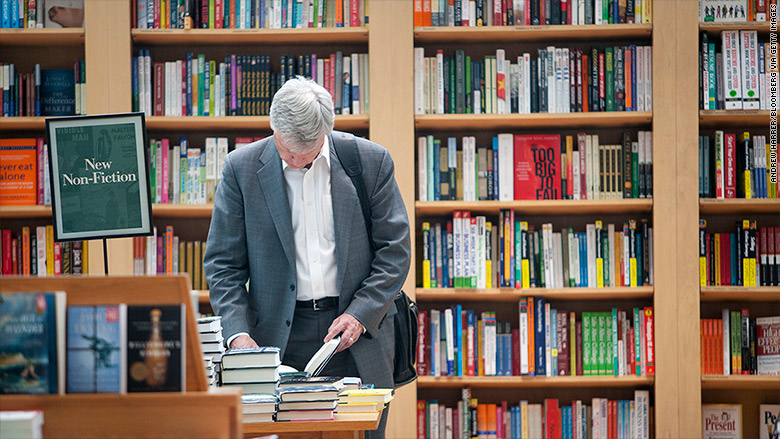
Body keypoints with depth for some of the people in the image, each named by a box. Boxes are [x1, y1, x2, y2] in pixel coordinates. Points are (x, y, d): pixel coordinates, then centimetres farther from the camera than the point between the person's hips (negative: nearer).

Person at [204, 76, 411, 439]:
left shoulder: (372, 161, 0)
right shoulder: (241, 168, 0)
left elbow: (394, 251, 3)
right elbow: (223, 263, 2)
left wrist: (360, 315, -10)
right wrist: (238, 333, -12)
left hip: (359, 336, 0)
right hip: (279, 338, 0)